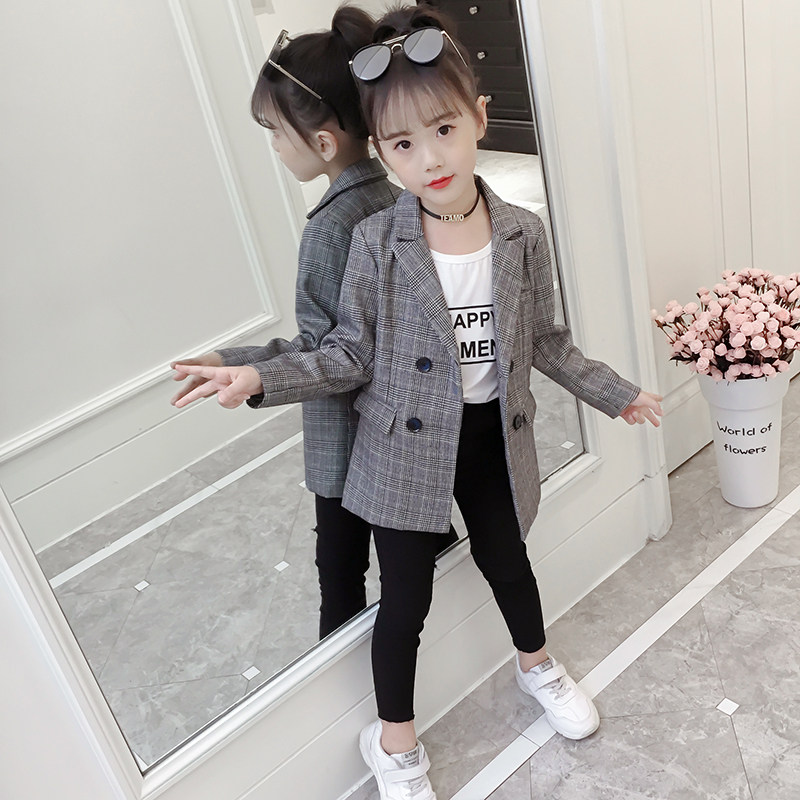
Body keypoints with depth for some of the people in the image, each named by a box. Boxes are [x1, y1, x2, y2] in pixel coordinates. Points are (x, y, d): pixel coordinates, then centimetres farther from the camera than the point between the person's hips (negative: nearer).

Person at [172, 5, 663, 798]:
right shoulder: (376, 242, -15)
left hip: (494, 437, 2)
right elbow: (352, 353, -10)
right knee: (405, 598, 10)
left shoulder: (522, 233, -8)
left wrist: (616, 391, 8)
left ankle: (537, 665, 56)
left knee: (505, 557, 24)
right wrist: (258, 379, -21)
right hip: (405, 448, -2)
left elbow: (545, 342, 3)